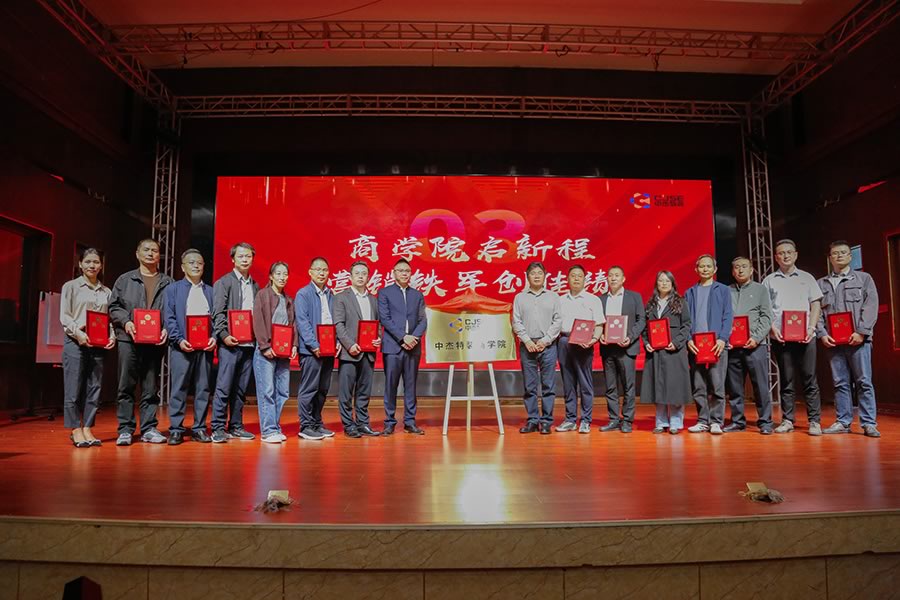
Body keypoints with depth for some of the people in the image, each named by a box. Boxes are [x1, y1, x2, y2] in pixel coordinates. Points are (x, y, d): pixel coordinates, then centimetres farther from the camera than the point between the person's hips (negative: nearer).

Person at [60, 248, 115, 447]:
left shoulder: (106, 291, 14)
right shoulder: (70, 286, 5)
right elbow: (64, 316, -2)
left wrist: (112, 336, -7)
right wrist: (78, 332, -17)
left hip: (99, 344, 3)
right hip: (75, 341, -3)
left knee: (94, 387, 4)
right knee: (74, 387, -3)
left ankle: (87, 429, 11)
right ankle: (76, 430, 4)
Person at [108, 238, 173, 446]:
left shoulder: (167, 283, 11)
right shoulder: (125, 280, 12)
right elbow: (113, 307, 8)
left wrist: (167, 328, -8)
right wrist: (125, 322, -8)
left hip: (156, 341, 1)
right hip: (129, 339, 0)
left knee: (151, 388, 5)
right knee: (126, 386, 0)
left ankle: (149, 429, 11)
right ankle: (125, 430, 7)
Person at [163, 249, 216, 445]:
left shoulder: (210, 291, 15)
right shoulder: (173, 289, 10)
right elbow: (169, 318, 1)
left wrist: (214, 337, -7)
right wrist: (179, 340, -12)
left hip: (206, 346, 2)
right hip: (182, 346, -2)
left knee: (203, 388, 4)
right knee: (178, 389, -1)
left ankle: (199, 428, 11)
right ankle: (175, 429, 5)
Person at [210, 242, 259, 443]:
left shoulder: (255, 286, 17)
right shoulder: (223, 282, 1)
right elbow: (218, 313, -7)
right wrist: (224, 335, -17)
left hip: (249, 344, 5)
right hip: (230, 343, -5)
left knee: (241, 389, 10)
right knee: (224, 387, -4)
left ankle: (236, 427, 17)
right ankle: (218, 428, 2)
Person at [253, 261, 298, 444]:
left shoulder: (288, 300, 17)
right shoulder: (262, 294, 0)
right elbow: (258, 322, -8)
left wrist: (294, 345, 2)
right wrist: (265, 347, -14)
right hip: (266, 351, -6)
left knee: (282, 392, 5)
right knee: (267, 391, -5)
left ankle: (275, 428, 14)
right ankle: (268, 431, 0)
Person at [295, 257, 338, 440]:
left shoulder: (331, 295, 15)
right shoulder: (303, 294, -3)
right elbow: (302, 321, -11)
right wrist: (314, 345, -18)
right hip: (310, 350, -6)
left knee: (323, 389, 12)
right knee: (308, 389, -2)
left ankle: (317, 423, 22)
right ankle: (306, 426, 5)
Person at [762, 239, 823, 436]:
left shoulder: (806, 278, 13)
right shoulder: (769, 280, 11)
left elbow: (816, 305, 8)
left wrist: (811, 328, -6)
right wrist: (773, 328, -7)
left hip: (805, 336, 0)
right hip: (780, 337, 0)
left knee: (809, 379, -1)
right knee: (786, 381, 4)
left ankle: (814, 421, 3)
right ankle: (787, 420, 10)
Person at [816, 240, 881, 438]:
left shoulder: (864, 278, 10)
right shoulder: (821, 284, 15)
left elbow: (870, 307, -1)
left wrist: (861, 332, -12)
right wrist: (822, 334, -4)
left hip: (858, 339, -2)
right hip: (833, 341, 2)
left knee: (864, 382, -2)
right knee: (840, 383, 5)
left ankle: (868, 423, 2)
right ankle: (843, 422, 10)